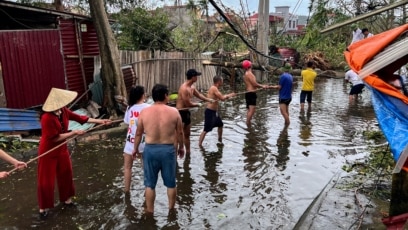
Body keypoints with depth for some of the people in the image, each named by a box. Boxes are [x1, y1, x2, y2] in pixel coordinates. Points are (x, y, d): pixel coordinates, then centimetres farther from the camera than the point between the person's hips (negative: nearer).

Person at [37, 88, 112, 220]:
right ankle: (43, 208, 21)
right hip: (48, 152, -7)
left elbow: (80, 118, 1)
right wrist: (74, 133, -20)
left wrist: (100, 121, 1)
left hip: (61, 149, 7)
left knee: (66, 174, 18)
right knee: (46, 181, 3)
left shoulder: (64, 111, -8)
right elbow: (55, 138, -25)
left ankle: (66, 199, 37)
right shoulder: (47, 118, -29)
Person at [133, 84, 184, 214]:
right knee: (170, 183, 17)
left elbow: (138, 133, 3)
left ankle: (150, 211, 26)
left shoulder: (144, 112, -5)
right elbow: (180, 133, 1)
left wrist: (135, 148, 18)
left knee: (150, 183, 14)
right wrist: (181, 147, 17)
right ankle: (171, 209, 32)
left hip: (150, 149, 0)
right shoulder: (174, 112, -7)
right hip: (168, 150, 0)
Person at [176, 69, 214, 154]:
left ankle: (188, 152, 32)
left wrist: (208, 100, 21)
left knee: (187, 134, 19)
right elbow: (188, 104, -22)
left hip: (186, 112, 10)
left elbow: (199, 95, 25)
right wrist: (197, 104, -5)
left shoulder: (192, 87, 7)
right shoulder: (184, 88, -24)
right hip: (180, 113, -10)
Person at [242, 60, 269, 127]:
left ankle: (248, 124, 20)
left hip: (248, 93, 11)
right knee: (252, 110, -12)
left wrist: (262, 86, 17)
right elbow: (254, 84, -17)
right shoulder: (249, 73, -13)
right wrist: (262, 86, -2)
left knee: (249, 110, 15)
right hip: (251, 93, -11)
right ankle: (248, 124, -13)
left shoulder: (246, 74, 17)